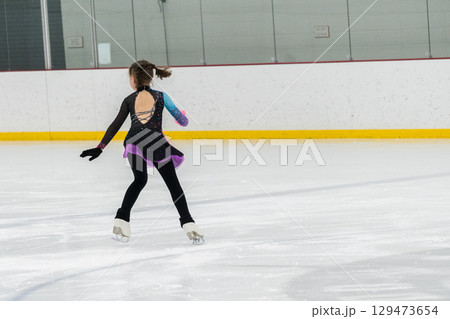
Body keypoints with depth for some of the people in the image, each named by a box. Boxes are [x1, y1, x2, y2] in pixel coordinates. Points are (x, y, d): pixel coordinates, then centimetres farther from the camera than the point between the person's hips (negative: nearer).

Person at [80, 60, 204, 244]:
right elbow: (181, 120, 10)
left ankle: (121, 220, 17)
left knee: (139, 180, 25)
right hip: (156, 143, -2)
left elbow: (115, 125, 9)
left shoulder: (129, 100, 13)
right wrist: (183, 120, 35)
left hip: (133, 144, 2)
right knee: (173, 184, 6)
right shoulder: (160, 96, 11)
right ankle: (188, 224, -4)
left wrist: (100, 147, 11)